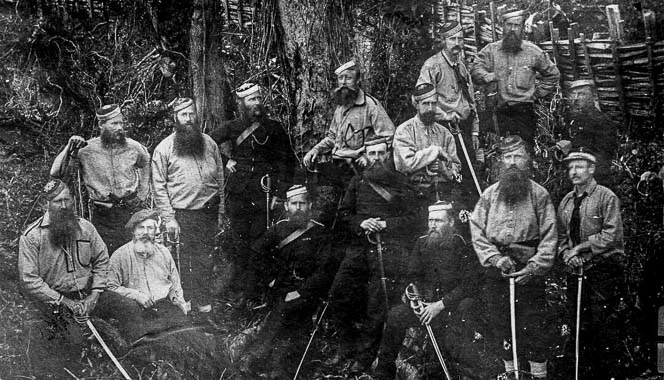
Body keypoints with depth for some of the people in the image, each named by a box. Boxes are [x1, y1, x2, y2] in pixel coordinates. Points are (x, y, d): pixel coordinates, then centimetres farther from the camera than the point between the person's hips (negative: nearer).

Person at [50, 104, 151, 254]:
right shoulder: (86, 149, -7)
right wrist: (69, 149, -18)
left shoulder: (133, 147, 0)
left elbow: (145, 164, 23)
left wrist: (143, 194, 17)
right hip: (101, 215, -1)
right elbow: (56, 173, -9)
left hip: (131, 212, 2)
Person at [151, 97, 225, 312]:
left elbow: (220, 178, 12)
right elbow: (159, 186, -4)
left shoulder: (209, 143, 9)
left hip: (209, 212, 3)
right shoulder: (164, 148, -2)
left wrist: (221, 211, 8)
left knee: (206, 260, 8)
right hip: (181, 214, -3)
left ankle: (204, 300, 20)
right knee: (184, 261, 6)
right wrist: (168, 218, -10)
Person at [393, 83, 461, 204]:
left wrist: (442, 167, -8)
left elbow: (456, 167, 13)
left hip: (443, 193, 4)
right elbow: (409, 163, -11)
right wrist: (436, 151, -5)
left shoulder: (445, 133, 17)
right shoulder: (404, 130, 3)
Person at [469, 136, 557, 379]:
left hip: (529, 272, -2)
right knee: (501, 327, 9)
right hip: (496, 272, 3)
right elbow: (477, 233, 3)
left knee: (533, 328, -2)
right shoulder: (489, 195, 8)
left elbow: (549, 236, -3)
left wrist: (534, 267, -14)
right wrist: (497, 258, -10)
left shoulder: (539, 194, 2)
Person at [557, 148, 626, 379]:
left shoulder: (606, 197, -4)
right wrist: (566, 254, -4)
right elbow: (560, 235, 16)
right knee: (580, 326, 8)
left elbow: (611, 235, -12)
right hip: (576, 271, 6)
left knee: (605, 327, -7)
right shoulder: (566, 202, 14)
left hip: (604, 268, -6)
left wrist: (581, 248, -14)